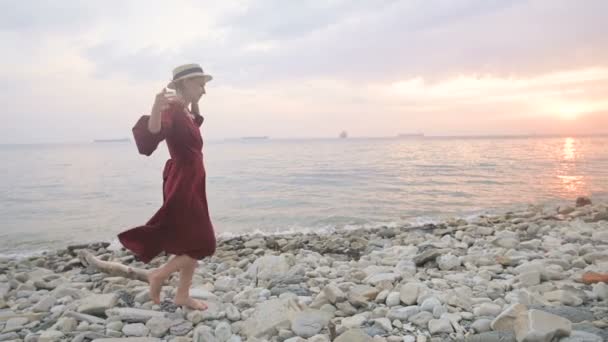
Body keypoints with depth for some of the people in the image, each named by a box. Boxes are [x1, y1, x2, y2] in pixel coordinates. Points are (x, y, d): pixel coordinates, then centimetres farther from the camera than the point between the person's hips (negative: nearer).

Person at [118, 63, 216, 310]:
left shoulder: (185, 111, 9)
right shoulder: (173, 110, -18)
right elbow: (148, 141, -37)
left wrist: (195, 105, 22)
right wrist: (156, 110, -53)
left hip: (192, 183, 10)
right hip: (182, 185, -10)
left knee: (195, 243, 14)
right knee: (203, 245, -4)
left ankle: (182, 295, 25)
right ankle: (158, 275, 13)